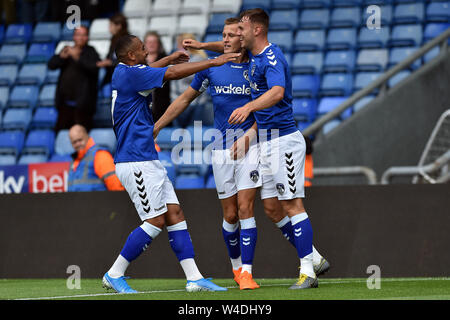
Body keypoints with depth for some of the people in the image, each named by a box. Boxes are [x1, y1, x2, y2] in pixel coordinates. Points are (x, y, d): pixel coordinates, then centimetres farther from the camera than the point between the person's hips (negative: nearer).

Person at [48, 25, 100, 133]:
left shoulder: (91, 53, 1)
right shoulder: (67, 50, 14)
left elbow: (93, 67, -17)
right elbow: (51, 65, 6)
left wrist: (77, 57, -25)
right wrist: (62, 56, -13)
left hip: (82, 104, -5)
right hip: (65, 103, 5)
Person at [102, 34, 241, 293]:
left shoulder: (127, 73, 14)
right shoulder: (127, 74, -15)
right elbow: (174, 73, -16)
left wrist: (169, 58, 43)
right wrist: (213, 62, -10)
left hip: (148, 160, 10)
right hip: (136, 162, -10)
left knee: (175, 214, 4)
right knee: (155, 222, -9)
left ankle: (194, 277, 1)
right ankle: (114, 274, -1)